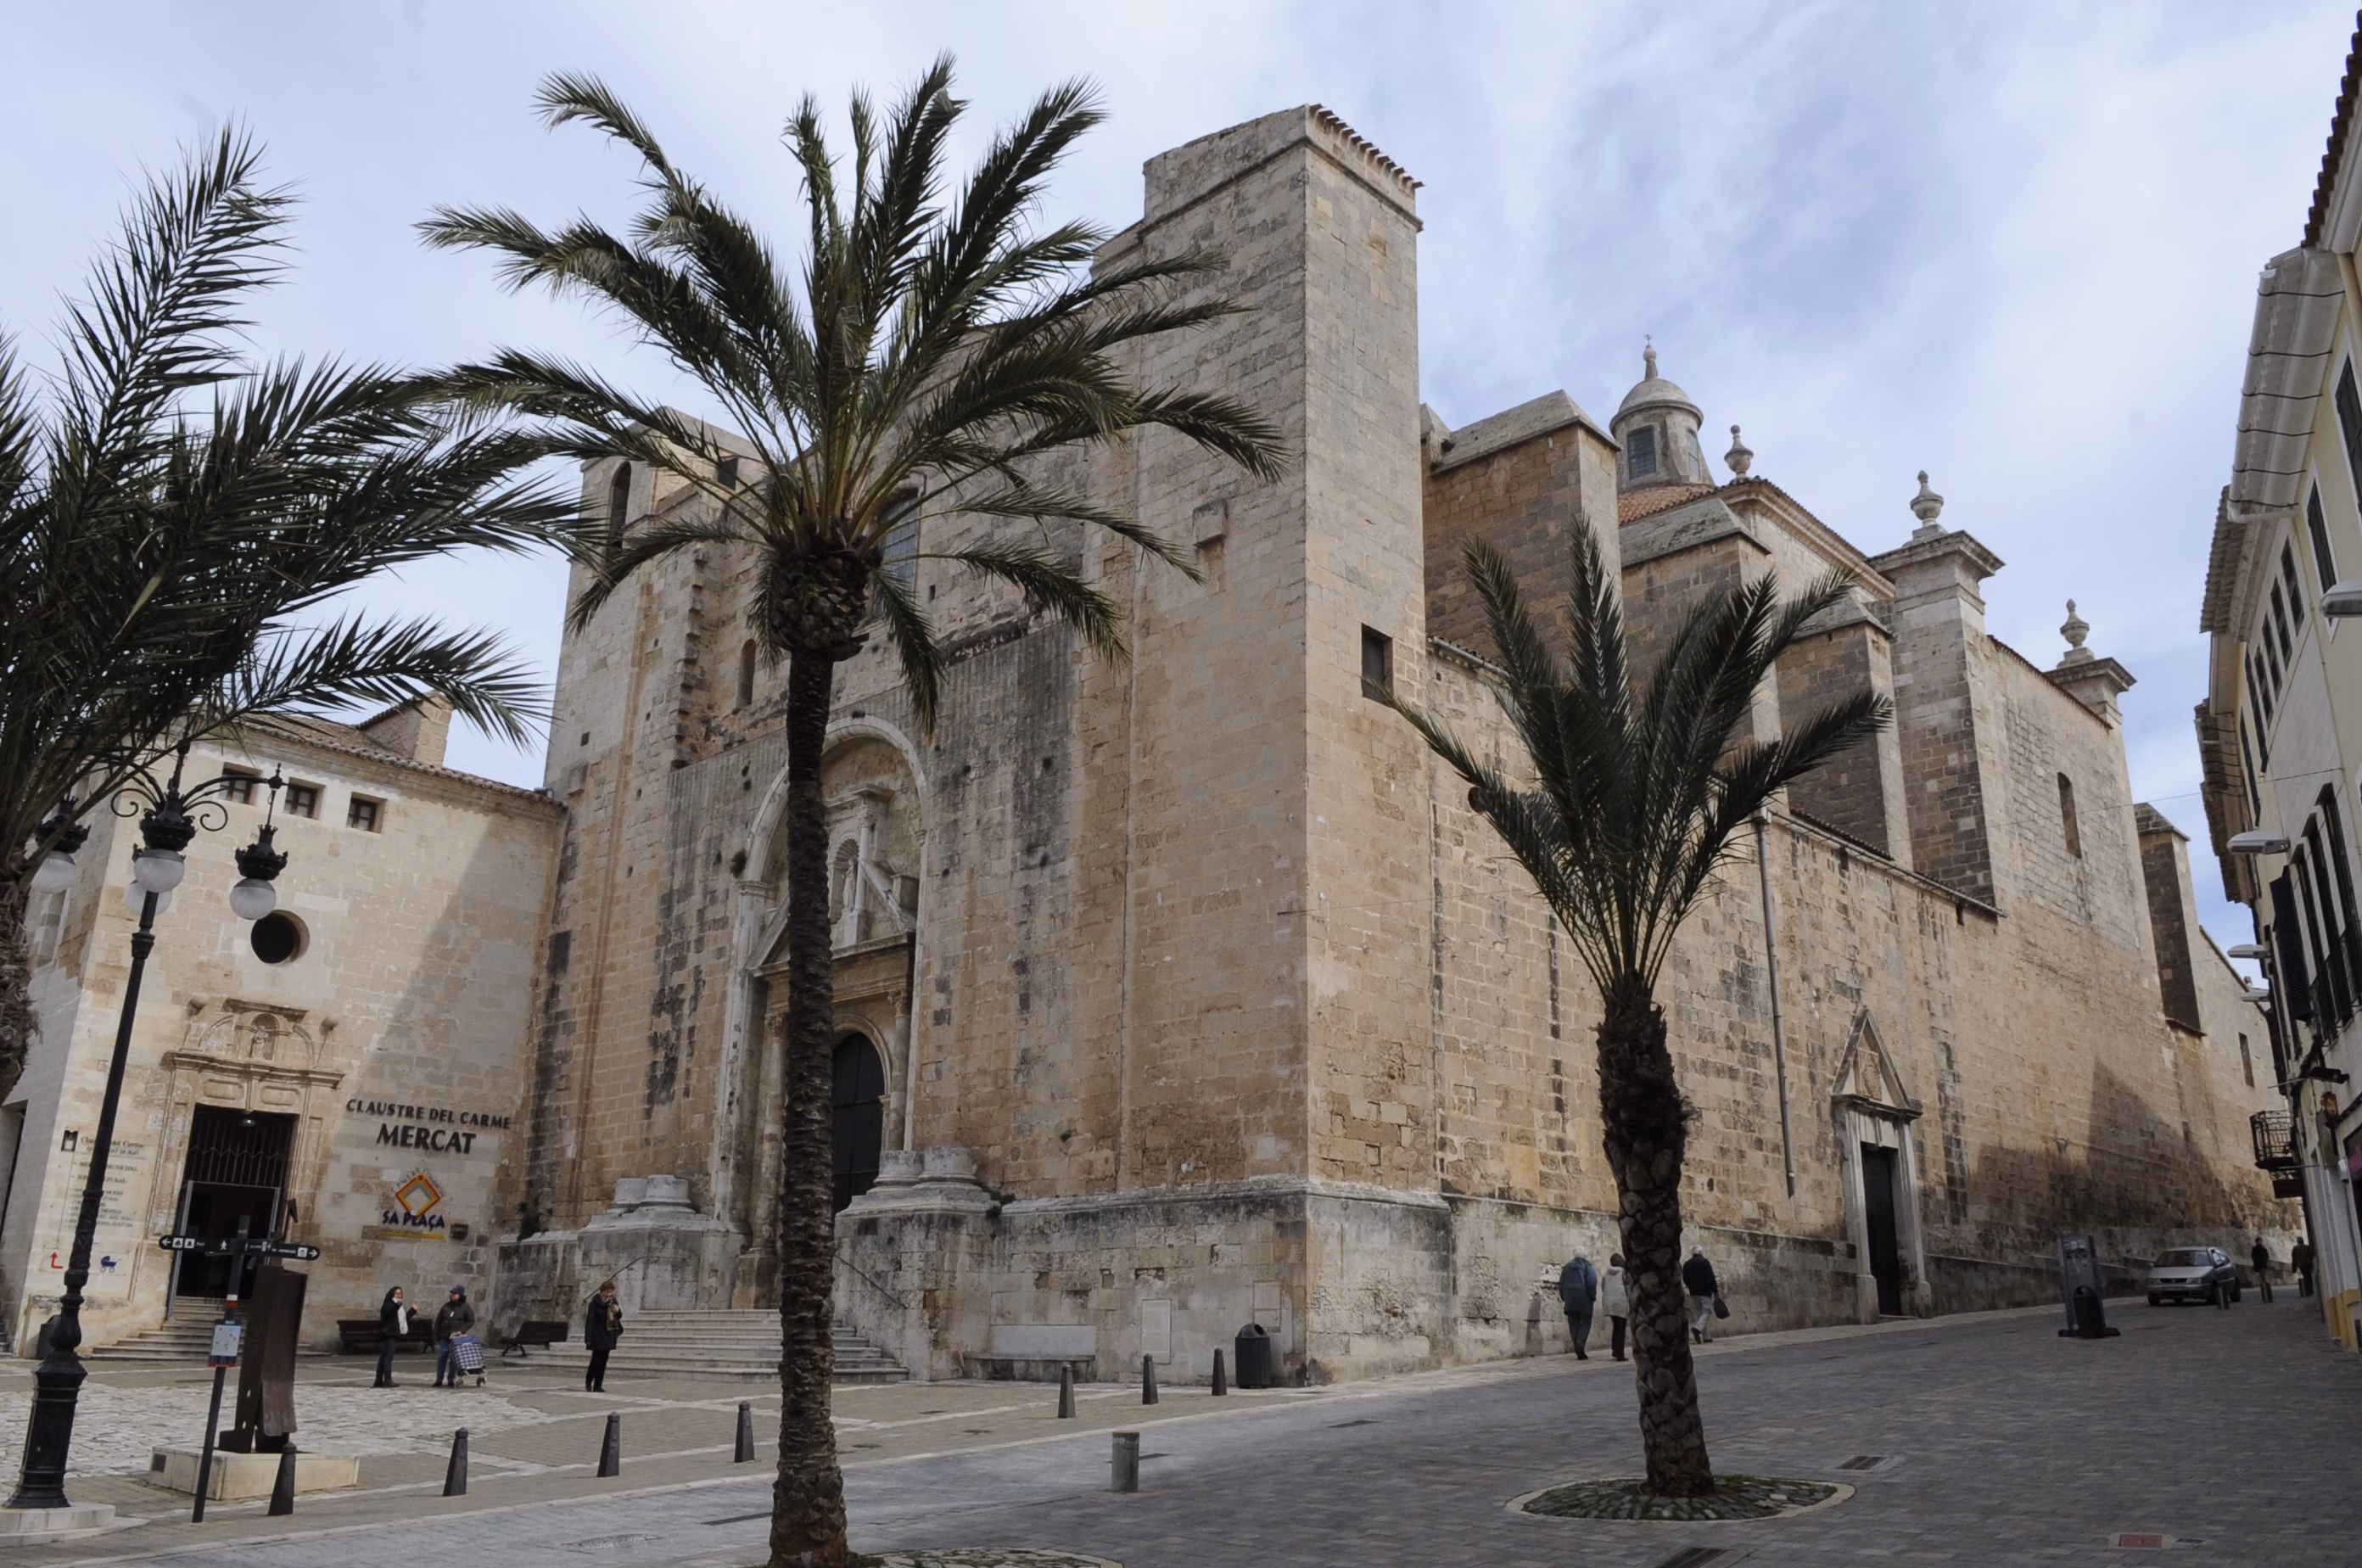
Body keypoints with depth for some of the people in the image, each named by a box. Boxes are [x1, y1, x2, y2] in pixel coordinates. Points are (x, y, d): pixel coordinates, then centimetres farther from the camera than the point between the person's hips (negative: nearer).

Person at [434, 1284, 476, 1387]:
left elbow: (471, 1321, -2)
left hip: (457, 1337, -3)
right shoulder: (446, 1306, 8)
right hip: (445, 1337, 3)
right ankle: (439, 1380, 7)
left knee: (454, 1359, 0)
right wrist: (437, 1335, 6)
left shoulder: (465, 1308, 0)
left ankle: (451, 1380, 7)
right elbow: (438, 1321, 11)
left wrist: (462, 1330, -15)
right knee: (442, 1358, 0)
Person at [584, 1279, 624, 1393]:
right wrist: (588, 1338, -20)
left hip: (609, 1335, 6)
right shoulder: (595, 1303, -10)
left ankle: (598, 1385, 11)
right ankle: (588, 1381, 16)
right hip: (598, 1336, -5)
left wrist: (617, 1311, -7)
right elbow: (589, 1320, -14)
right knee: (597, 1360, -5)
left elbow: (619, 1317, 17)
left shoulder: (613, 1302, 8)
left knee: (603, 1361, 6)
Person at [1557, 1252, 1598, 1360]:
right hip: (1584, 1299, -4)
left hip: (1570, 1301, 4)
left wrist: (1564, 1298, 16)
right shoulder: (1587, 1267, 0)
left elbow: (1561, 1284, 12)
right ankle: (1580, 1344, -18)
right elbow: (1592, 1283, -12)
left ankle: (1579, 1352, 2)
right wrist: (1593, 1297, -4)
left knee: (1573, 1324, 7)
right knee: (1585, 1323, 6)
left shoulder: (1567, 1268, 14)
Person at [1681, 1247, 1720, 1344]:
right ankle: (1698, 1327, -26)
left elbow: (1685, 1279, 13)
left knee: (1697, 1314, 11)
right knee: (1706, 1312, -2)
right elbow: (1711, 1278, -14)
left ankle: (1704, 1337, 10)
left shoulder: (1687, 1264, 9)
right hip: (1705, 1292, -5)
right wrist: (1716, 1291, -10)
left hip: (1693, 1293, 5)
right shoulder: (1704, 1262, -9)